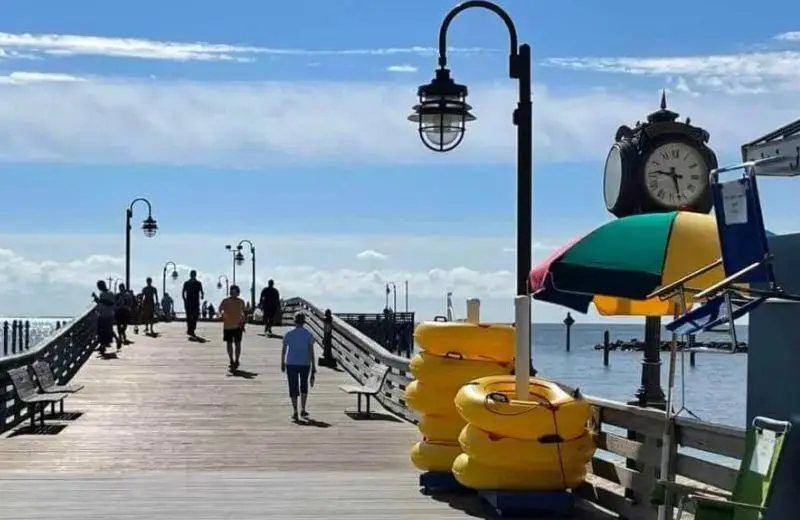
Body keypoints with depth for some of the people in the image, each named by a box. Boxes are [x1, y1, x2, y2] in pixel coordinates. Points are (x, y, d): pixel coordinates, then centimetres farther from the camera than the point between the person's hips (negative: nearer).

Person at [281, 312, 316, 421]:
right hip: (305, 363, 0)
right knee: (304, 386, 19)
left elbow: (283, 350, 4)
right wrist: (313, 366, -2)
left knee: (293, 388, 2)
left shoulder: (289, 334, -1)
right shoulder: (308, 335, -3)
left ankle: (295, 412, -7)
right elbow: (311, 351, -5)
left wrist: (282, 363, 15)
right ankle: (303, 410, 20)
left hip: (291, 364, 0)